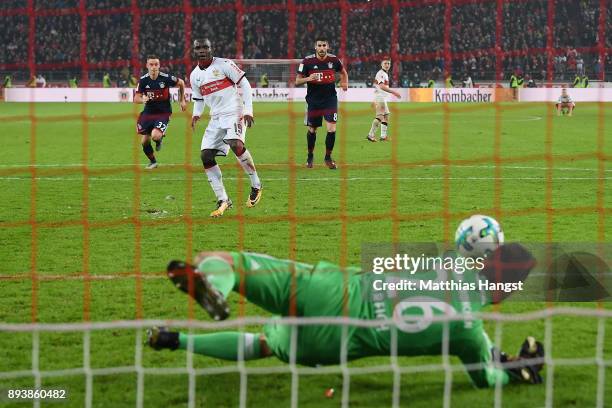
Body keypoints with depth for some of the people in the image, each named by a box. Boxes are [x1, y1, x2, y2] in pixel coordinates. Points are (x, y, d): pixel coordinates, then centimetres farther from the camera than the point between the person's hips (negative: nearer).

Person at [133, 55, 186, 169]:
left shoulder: (166, 78, -16)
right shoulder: (143, 80, -9)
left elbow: (181, 83, 4)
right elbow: (136, 99, -6)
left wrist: (182, 100, 9)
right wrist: (143, 99, -29)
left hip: (163, 113, -4)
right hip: (148, 112, 4)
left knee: (155, 136, -26)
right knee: (144, 141, 6)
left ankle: (159, 140, 13)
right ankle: (153, 162, 34)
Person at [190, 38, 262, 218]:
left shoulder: (224, 64, -7)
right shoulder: (195, 75, 12)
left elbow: (245, 85, -4)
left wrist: (248, 110, -11)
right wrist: (196, 114, 4)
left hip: (234, 112, -7)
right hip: (216, 117, 7)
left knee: (236, 144, -32)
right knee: (206, 155, -6)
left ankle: (256, 185, -12)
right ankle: (223, 201, -1)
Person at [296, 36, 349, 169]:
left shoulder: (334, 60, -4)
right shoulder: (307, 61, -8)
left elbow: (343, 72, 17)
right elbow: (297, 81, -5)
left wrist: (345, 83, -2)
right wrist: (308, 78, -25)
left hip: (330, 99, 0)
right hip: (313, 101, 0)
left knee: (332, 129, -13)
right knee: (312, 129, 10)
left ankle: (328, 157, 4)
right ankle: (310, 156, 33)